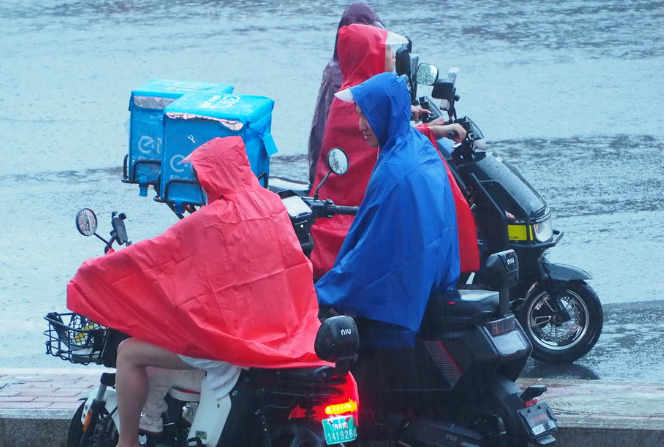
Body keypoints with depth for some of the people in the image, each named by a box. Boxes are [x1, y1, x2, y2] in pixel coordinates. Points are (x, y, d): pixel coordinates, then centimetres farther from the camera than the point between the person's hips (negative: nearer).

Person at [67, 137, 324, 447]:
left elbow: (149, 255, -10)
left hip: (226, 337, -8)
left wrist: (92, 271, 3)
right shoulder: (272, 205, 3)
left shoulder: (211, 221, -16)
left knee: (130, 354, 4)